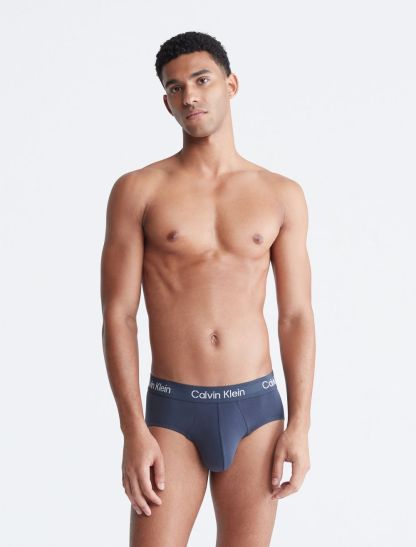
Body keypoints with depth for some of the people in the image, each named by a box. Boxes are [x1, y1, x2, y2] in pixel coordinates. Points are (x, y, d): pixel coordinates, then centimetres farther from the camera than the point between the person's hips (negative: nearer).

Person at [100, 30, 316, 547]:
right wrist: (133, 431, -10)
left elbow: (296, 317, 5)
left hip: (255, 408, 2)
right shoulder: (137, 191, 0)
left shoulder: (282, 195, 6)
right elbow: (118, 316, -3)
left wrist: (300, 424, -3)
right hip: (172, 411, -1)